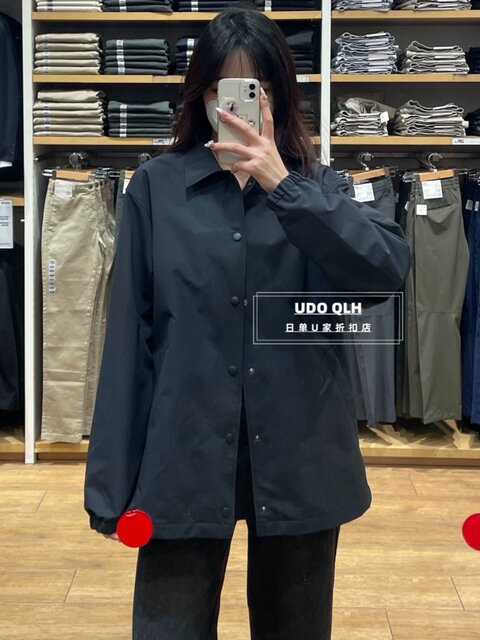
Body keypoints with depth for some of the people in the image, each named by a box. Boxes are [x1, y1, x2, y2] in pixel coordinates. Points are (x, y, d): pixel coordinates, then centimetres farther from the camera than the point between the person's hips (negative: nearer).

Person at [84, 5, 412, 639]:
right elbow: (129, 335, -1)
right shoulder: (156, 187, 0)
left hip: (299, 460, 2)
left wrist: (281, 184, -21)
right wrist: (113, 481, -3)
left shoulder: (317, 186, 5)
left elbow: (390, 267, -14)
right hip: (184, 458, -1)